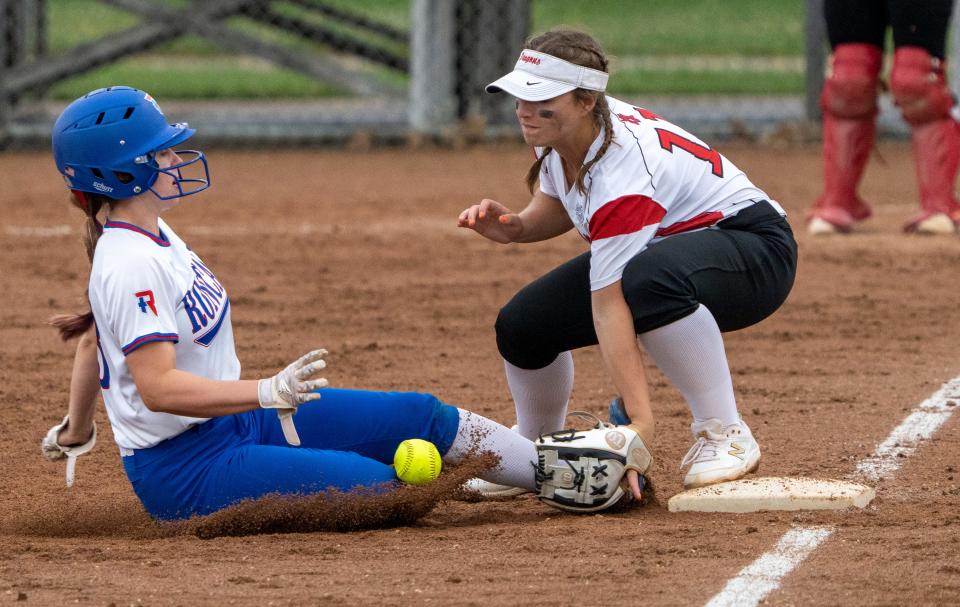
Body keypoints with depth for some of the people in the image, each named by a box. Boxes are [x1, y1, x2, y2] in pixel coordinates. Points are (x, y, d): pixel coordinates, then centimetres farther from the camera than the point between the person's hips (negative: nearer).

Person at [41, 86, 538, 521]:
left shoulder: (153, 236, 8)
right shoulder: (133, 264, -23)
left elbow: (94, 340, 22)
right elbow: (158, 387, -32)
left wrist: (75, 431, 36)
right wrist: (269, 393, -40)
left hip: (231, 422, 10)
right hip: (184, 470, -10)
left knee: (418, 415, 5)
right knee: (380, 485, -26)